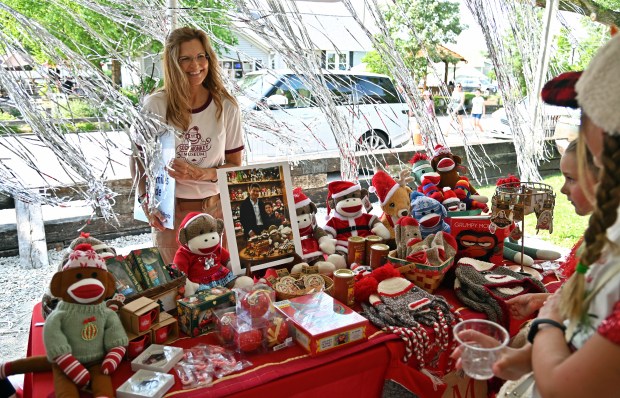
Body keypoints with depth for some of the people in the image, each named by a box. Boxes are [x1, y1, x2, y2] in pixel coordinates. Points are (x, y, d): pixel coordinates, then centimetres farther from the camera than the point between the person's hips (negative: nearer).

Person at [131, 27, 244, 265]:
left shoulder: (226, 107, -2)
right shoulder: (155, 106, -5)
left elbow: (235, 166, 1)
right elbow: (138, 159, 3)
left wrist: (202, 174, -15)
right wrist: (146, 201, -8)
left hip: (215, 208, 1)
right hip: (169, 211, -1)